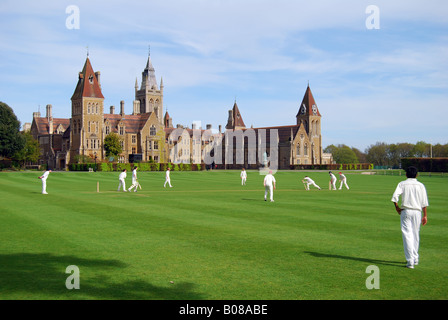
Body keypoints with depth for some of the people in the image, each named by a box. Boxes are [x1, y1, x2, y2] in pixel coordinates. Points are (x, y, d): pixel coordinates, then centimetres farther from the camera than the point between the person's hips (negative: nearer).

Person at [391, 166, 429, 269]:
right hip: (417, 211, 2)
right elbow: (424, 202, 3)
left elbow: (395, 196, -14)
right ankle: (415, 259, 23)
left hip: (405, 211, -2)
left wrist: (397, 208, -1)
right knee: (416, 235, 14)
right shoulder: (421, 185, 6)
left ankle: (410, 261, -10)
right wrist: (425, 215, 8)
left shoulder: (402, 184, 0)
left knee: (407, 235, -3)